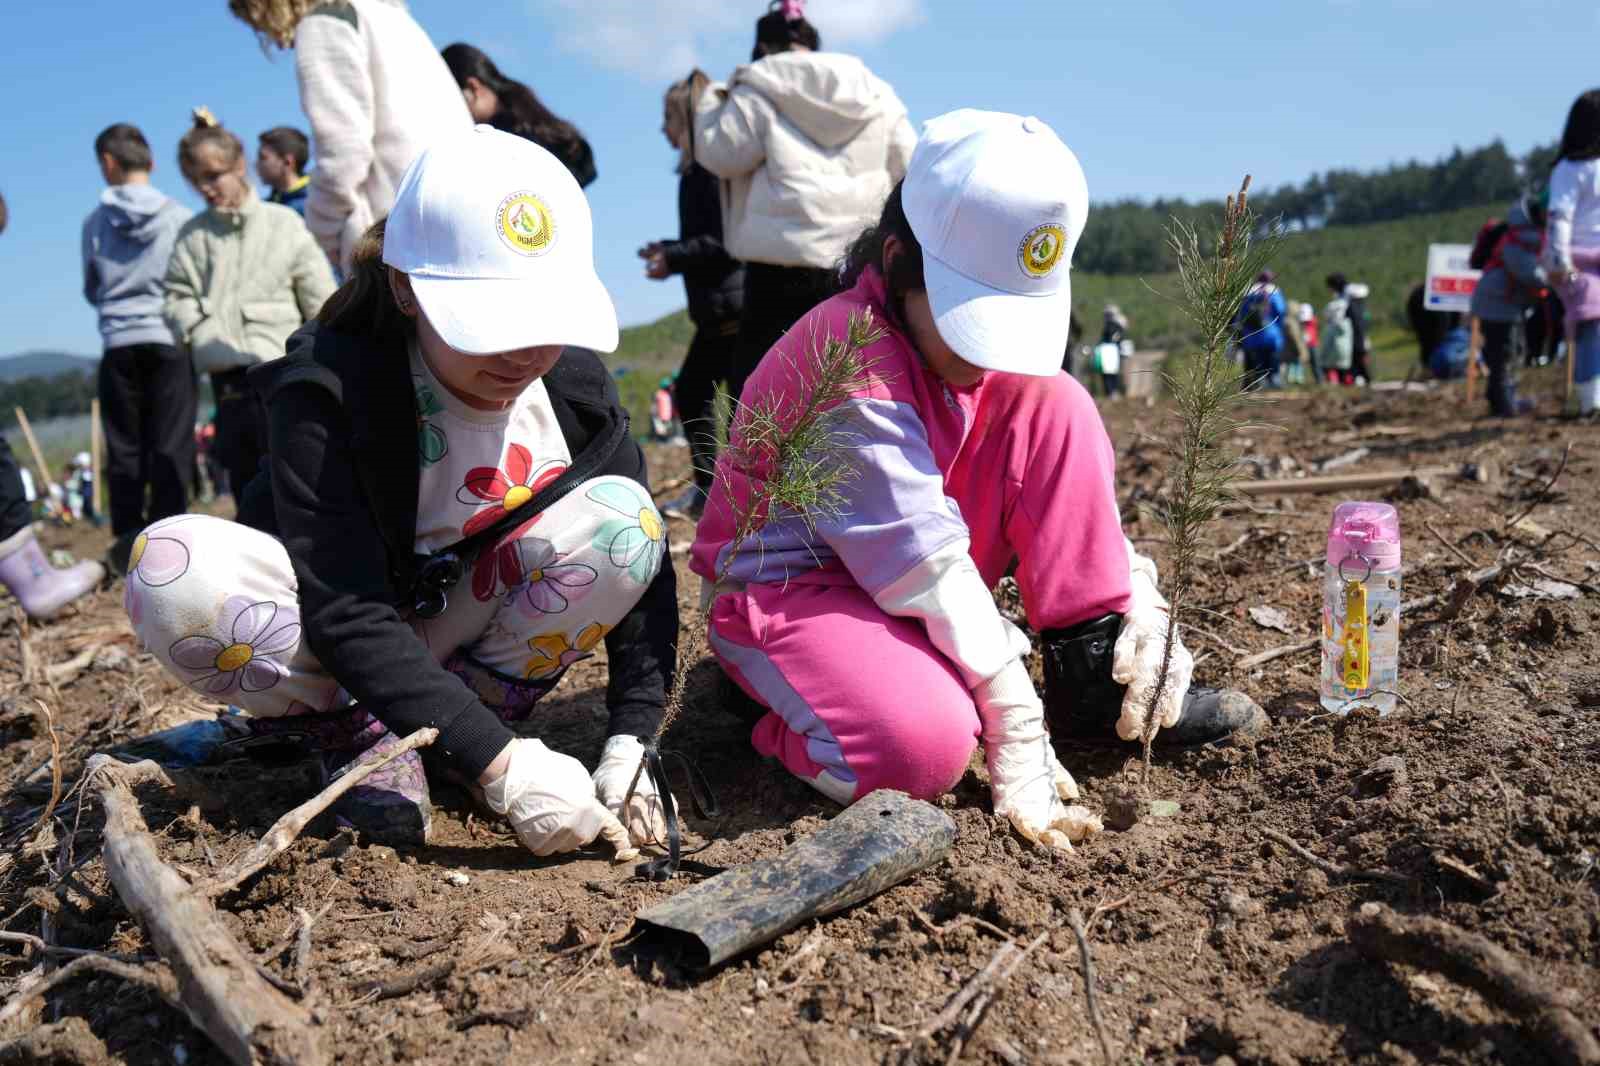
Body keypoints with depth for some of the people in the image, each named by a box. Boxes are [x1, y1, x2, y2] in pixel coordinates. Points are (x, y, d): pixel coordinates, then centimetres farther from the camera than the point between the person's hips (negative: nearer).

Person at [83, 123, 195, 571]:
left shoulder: (95, 221, 3)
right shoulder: (180, 218, -3)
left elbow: (91, 289, 13)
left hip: (119, 346, 1)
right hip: (170, 341, -1)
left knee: (124, 451, 6)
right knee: (171, 449, -1)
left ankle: (129, 545, 6)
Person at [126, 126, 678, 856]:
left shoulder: (573, 383, -15)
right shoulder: (326, 392, -27)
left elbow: (643, 559, -14)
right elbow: (348, 616, -32)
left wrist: (630, 742, -25)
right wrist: (498, 762, -39)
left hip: (465, 625, 2)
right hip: (332, 649, -2)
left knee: (618, 518, -24)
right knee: (176, 569, -33)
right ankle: (353, 732, -7)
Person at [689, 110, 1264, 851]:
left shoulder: (989, 330, -3)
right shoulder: (848, 359, -27)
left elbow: (1076, 482, 0)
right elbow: (925, 562, -29)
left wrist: (1140, 596, -15)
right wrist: (1016, 728, -27)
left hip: (915, 590, 7)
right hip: (791, 585, -7)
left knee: (1054, 404, -11)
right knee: (924, 746, -37)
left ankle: (1095, 679, -6)